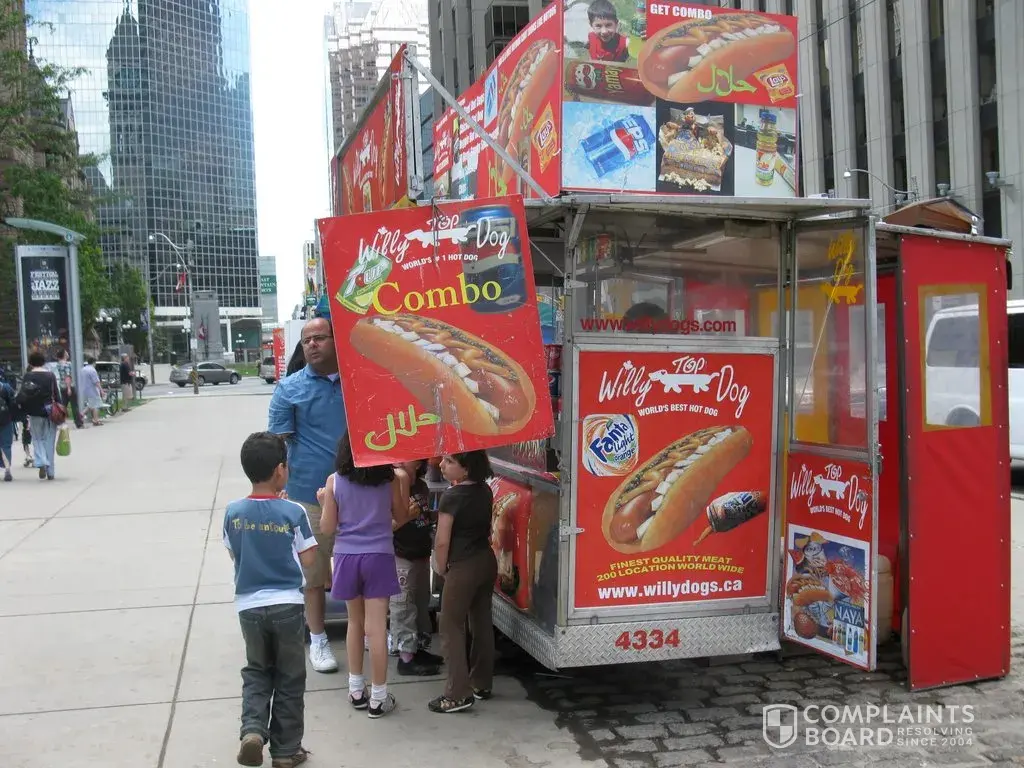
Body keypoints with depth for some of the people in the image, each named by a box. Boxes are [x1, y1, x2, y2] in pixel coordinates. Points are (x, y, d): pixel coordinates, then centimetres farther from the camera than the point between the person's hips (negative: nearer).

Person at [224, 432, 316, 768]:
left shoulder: (233, 512, -4)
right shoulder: (293, 512, -13)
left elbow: (233, 554, 9)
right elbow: (308, 559, -6)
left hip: (249, 606, 3)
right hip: (287, 605, -2)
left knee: (256, 672, 21)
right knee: (289, 679, 11)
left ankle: (252, 730, 0)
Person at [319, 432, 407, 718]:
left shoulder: (335, 481, -4)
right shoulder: (389, 479, -4)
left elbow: (327, 526, -1)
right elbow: (402, 518, 7)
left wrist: (324, 502, 16)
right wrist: (404, 486, 16)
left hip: (347, 556, 2)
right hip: (379, 556, -1)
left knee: (355, 623, 18)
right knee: (376, 628, 1)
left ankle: (356, 689, 27)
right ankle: (378, 698, 6)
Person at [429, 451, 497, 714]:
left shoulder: (452, 497, -18)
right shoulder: (485, 491, 4)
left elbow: (442, 541, -15)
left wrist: (441, 568, 0)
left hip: (463, 568, -8)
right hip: (486, 561, 8)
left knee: (452, 628, 1)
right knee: (482, 623, 16)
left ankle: (458, 694, 2)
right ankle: (481, 683, 26)